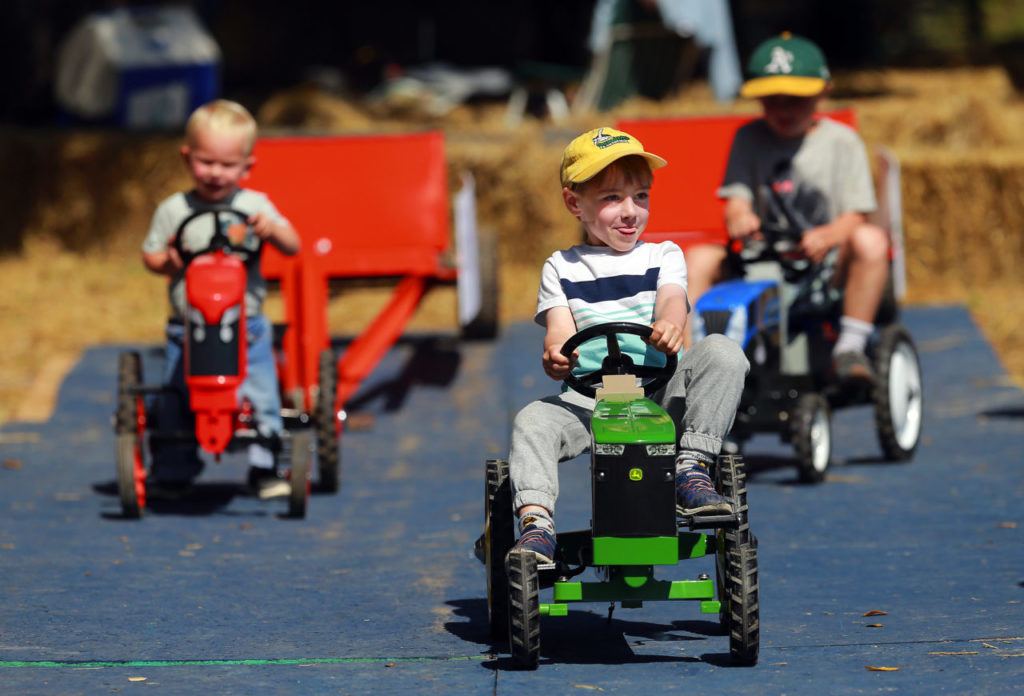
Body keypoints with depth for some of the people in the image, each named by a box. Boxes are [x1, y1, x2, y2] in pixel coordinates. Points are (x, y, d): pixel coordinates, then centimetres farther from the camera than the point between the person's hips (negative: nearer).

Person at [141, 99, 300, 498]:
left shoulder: (254, 206, 3)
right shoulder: (173, 211, 4)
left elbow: (293, 247, -1)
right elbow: (150, 255, 11)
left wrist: (272, 230, -21)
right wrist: (167, 262, -10)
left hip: (246, 326, 0)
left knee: (260, 395, -6)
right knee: (175, 399, -1)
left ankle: (265, 466, 8)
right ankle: (173, 469, 12)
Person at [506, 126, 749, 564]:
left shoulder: (662, 256, 15)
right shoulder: (561, 268, 15)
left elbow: (672, 298, -6)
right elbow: (560, 330, 1)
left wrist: (669, 324, -33)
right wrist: (556, 355, -26)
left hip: (662, 395, 0)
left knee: (721, 352, -25)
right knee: (533, 422, -28)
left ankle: (692, 470, -25)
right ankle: (536, 525, -35)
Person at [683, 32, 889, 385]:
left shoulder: (841, 141, 3)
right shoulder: (749, 139, 10)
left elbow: (856, 216, -6)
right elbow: (736, 197, 1)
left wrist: (826, 236, -30)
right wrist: (738, 217, -26)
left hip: (827, 267, -2)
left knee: (870, 240, -32)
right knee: (699, 259, -20)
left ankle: (850, 348, -28)